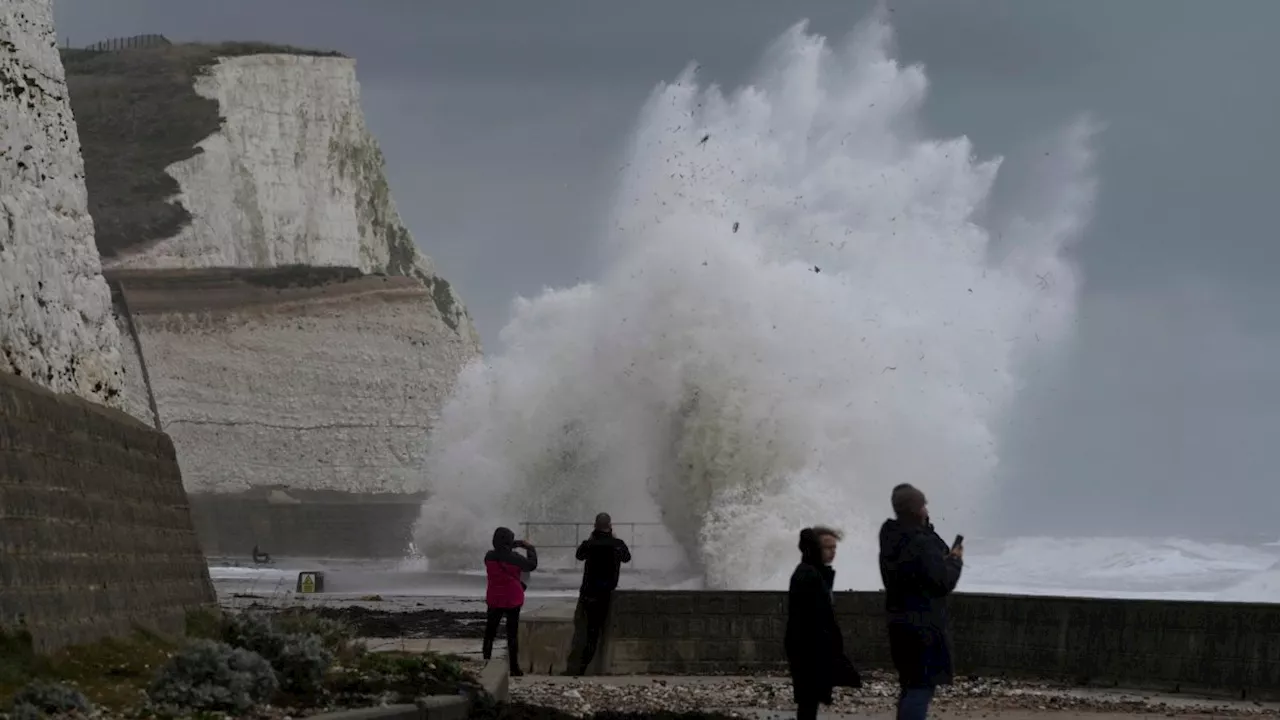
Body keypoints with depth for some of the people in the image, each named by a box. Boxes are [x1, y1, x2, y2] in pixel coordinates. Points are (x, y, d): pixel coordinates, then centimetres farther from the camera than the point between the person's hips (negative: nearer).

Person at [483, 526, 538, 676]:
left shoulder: (489, 557, -6)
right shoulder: (514, 558, -17)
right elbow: (532, 565, -4)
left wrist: (514, 546, 16)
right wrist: (530, 549, 11)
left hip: (494, 600, 2)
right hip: (513, 600, -2)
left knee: (489, 633, 11)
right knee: (512, 634, 5)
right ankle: (514, 668, 6)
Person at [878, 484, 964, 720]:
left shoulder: (892, 540, 9)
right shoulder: (922, 543, -20)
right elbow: (943, 582, -19)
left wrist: (944, 558, 9)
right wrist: (955, 560, -1)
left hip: (901, 623, 9)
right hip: (923, 626, -9)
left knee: (910, 685, 18)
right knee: (922, 688, -8)